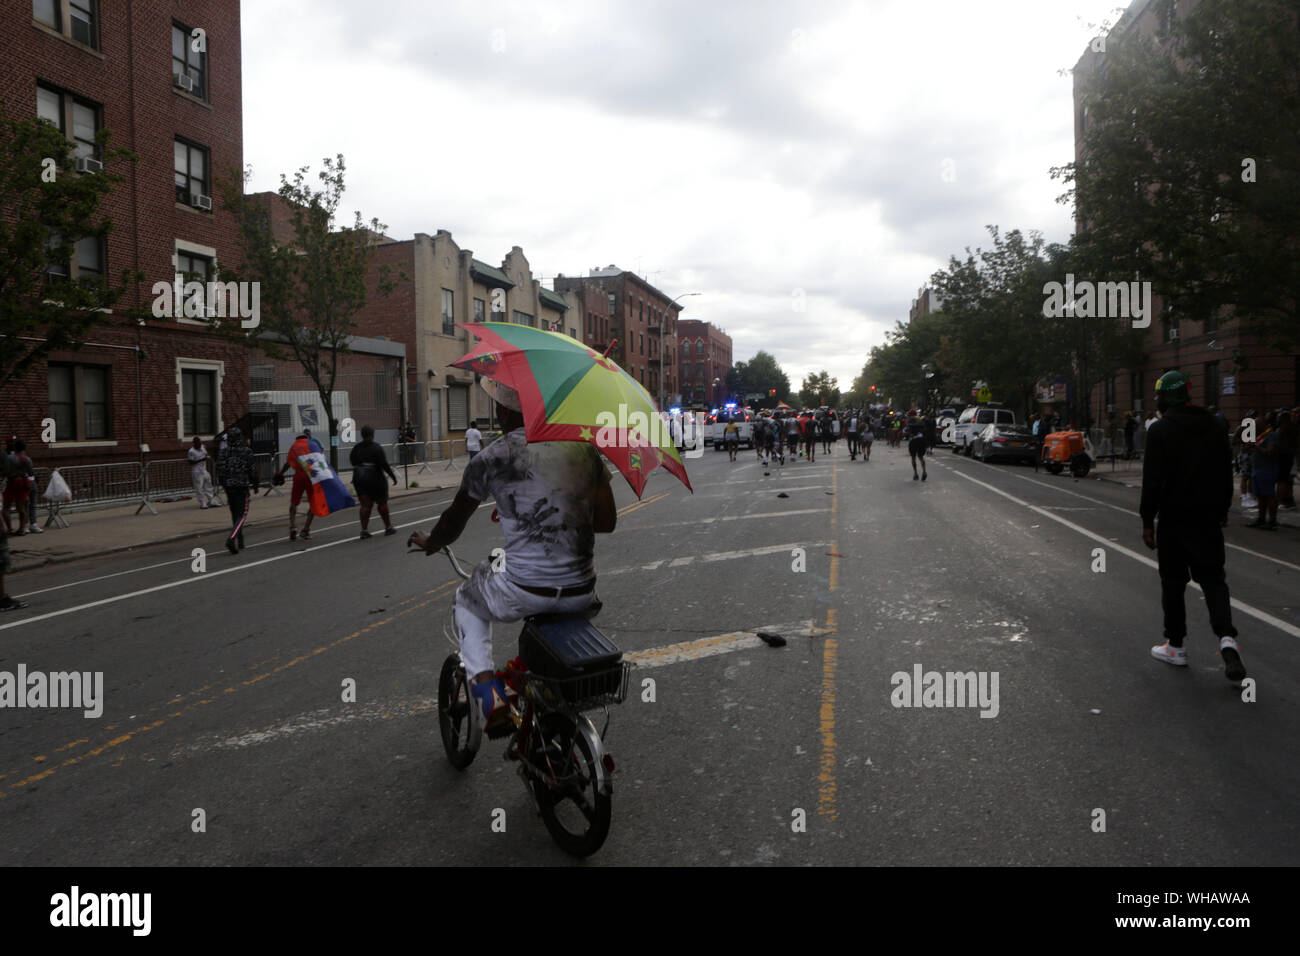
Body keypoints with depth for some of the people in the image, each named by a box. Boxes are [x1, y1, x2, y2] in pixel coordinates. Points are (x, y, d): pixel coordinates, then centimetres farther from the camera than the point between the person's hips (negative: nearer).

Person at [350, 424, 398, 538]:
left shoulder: (356, 447, 5)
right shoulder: (376, 447, -11)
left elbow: (352, 461, 8)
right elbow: (383, 464, -16)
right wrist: (392, 475, -9)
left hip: (359, 478, 4)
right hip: (375, 479, -4)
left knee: (365, 505, 7)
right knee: (382, 503, 10)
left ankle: (364, 530, -2)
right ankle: (388, 527, 19)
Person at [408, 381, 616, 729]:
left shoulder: (494, 457, -3)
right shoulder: (584, 445, 5)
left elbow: (454, 521, 11)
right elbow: (607, 521, 8)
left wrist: (429, 542, 32)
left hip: (524, 594, -3)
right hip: (582, 596, 4)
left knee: (467, 600, 29)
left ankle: (486, 687, 12)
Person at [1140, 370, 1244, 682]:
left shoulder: (1160, 429, -10)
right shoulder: (1215, 426, 7)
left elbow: (1153, 481, -14)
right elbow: (1226, 474, 13)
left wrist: (1147, 520, -9)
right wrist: (1223, 510, 23)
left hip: (1174, 518, -4)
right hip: (1208, 517, 4)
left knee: (1173, 582, 6)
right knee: (1212, 577, 9)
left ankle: (1175, 646, 15)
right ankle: (1227, 638, -11)